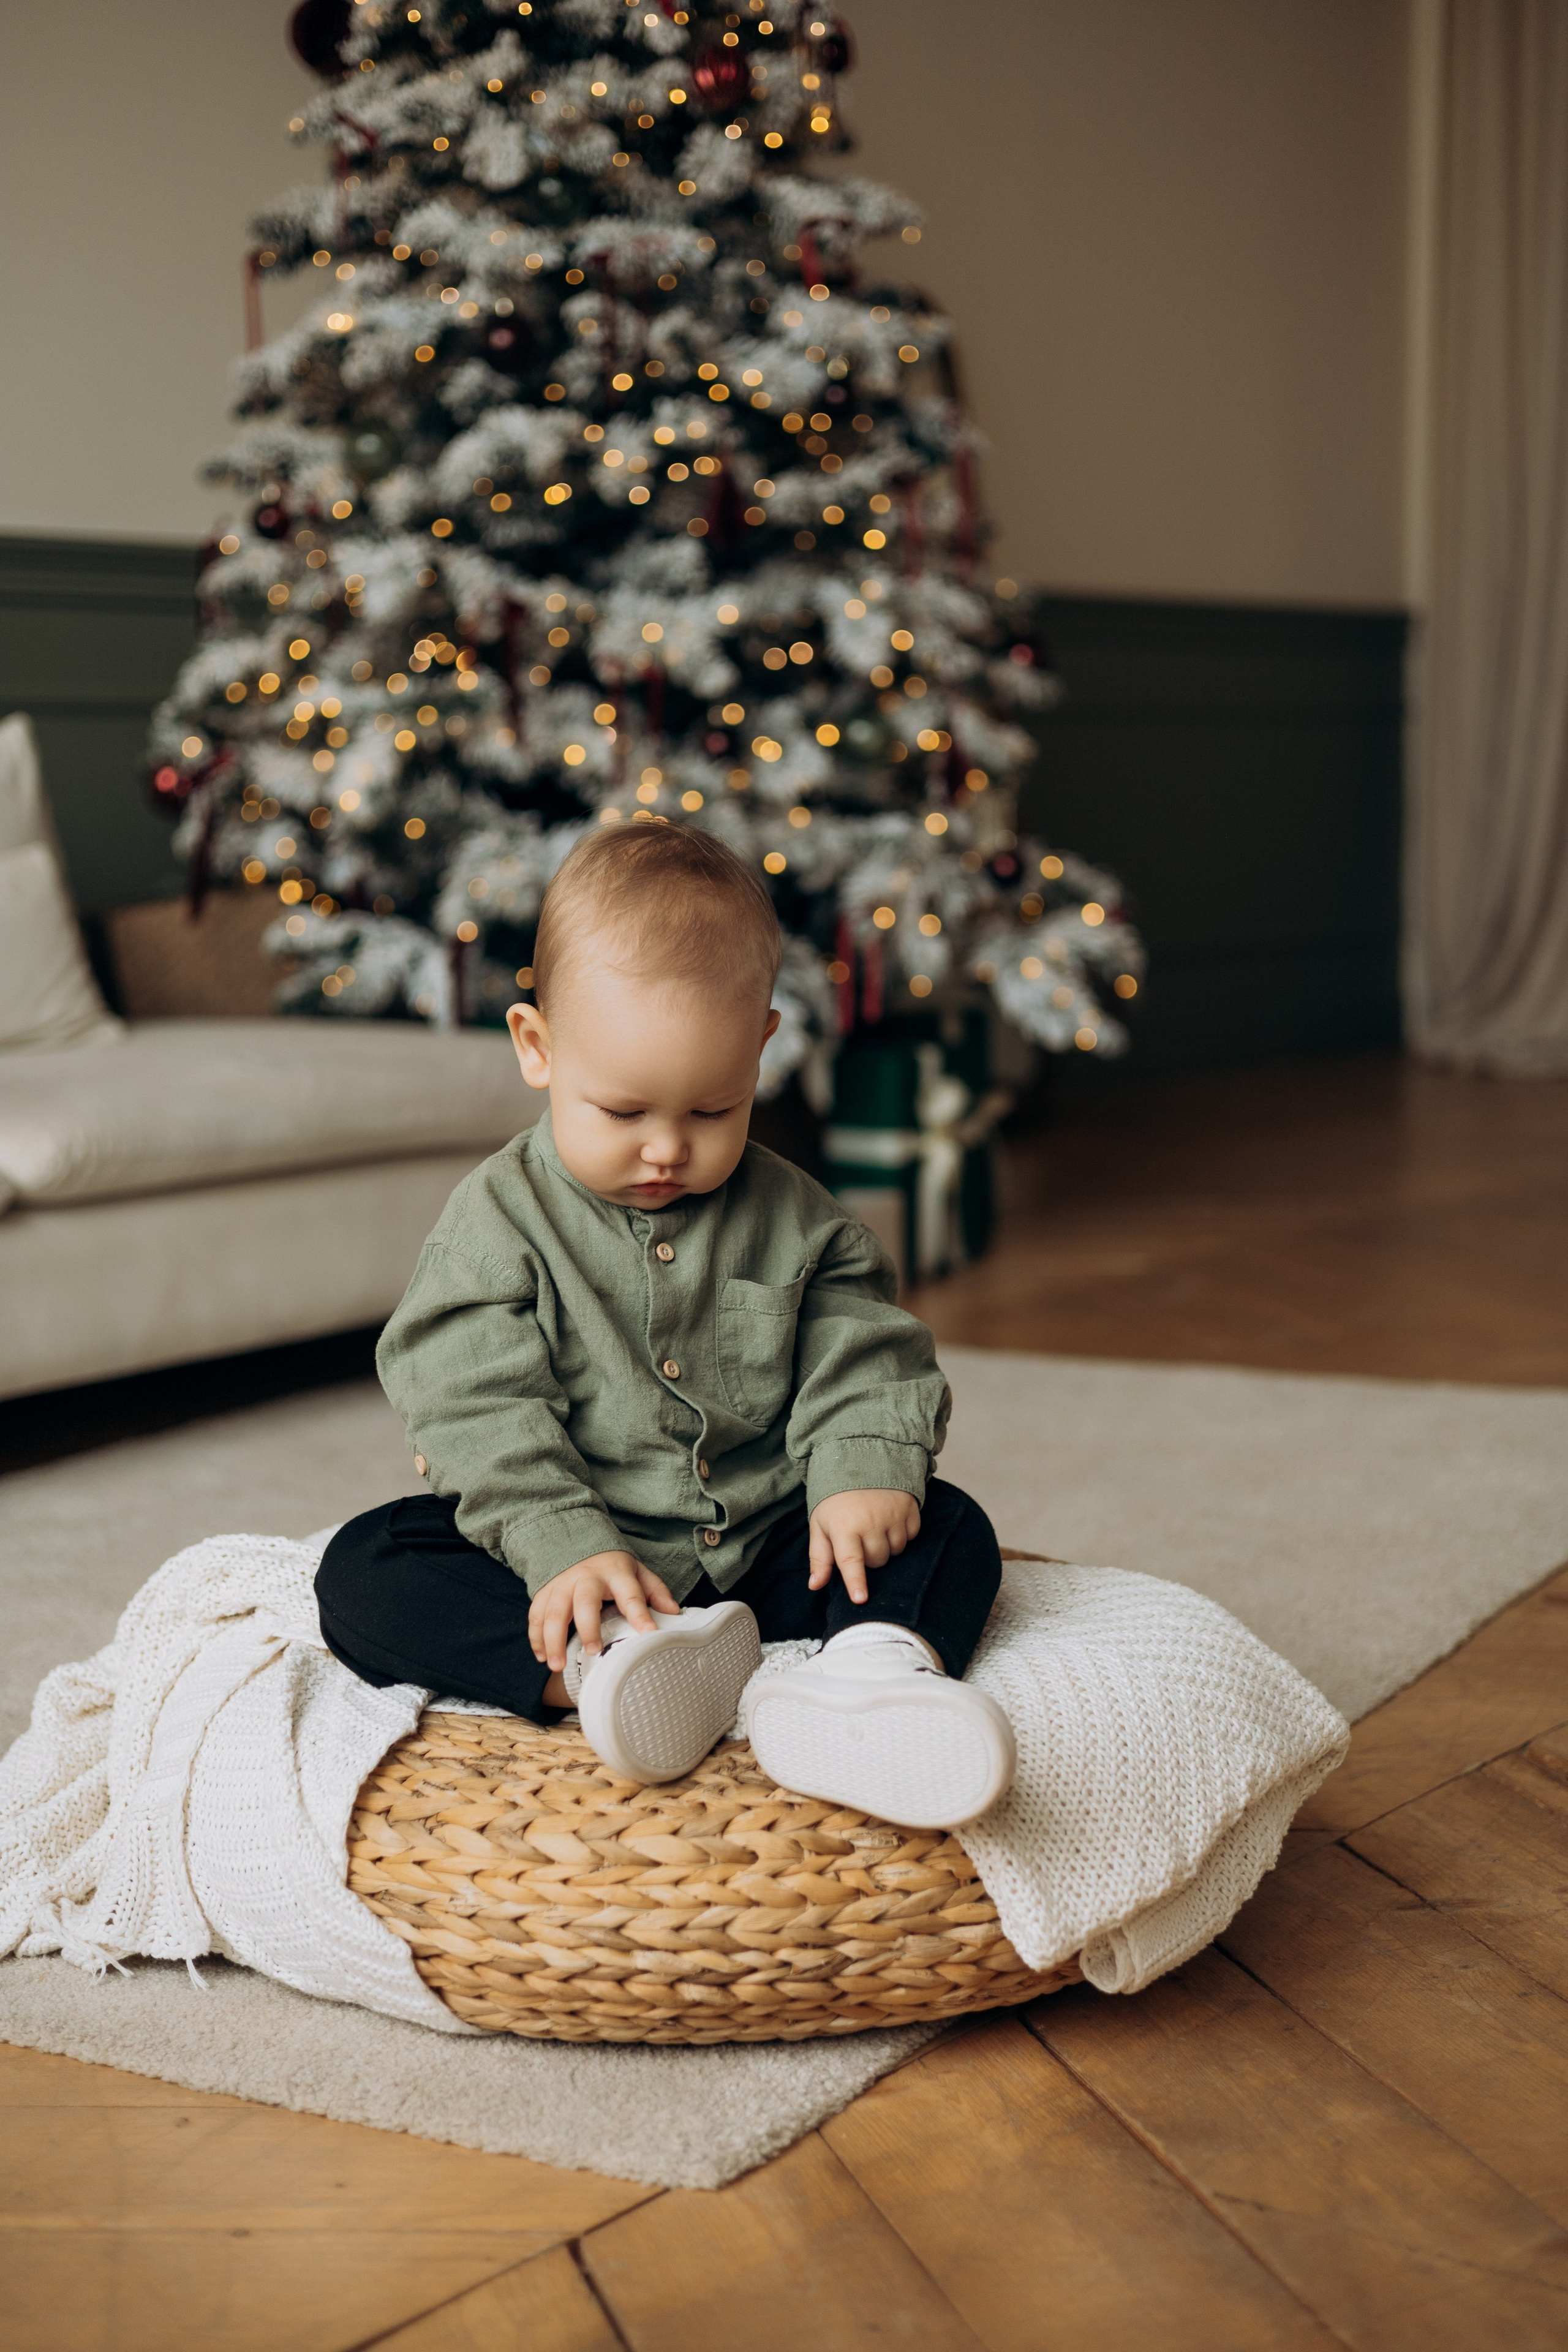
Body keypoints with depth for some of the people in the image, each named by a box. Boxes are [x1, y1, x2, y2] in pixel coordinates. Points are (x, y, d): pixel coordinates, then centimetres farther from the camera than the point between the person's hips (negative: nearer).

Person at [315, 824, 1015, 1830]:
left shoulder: (797, 1221, 2)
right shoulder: (501, 1218, -5)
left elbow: (862, 1359, 3)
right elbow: (478, 1405, -12)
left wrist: (866, 1473, -19)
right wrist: (564, 1549, -25)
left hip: (764, 1554, 3)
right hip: (568, 1569, -2)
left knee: (950, 1527, -15)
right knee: (364, 1571, -24)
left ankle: (874, 1671, -46)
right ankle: (602, 1668, -44)